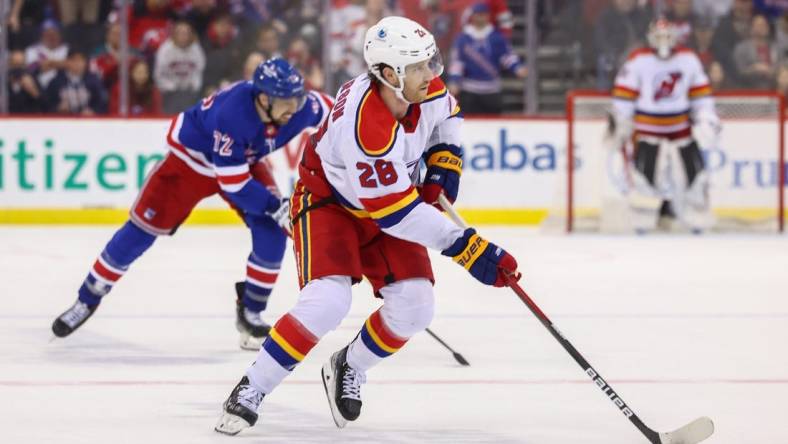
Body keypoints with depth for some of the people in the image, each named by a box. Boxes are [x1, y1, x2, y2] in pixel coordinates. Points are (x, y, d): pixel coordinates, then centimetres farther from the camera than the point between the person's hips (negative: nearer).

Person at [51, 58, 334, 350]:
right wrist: (276, 207, -40)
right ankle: (87, 300, 14)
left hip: (245, 160, 5)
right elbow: (234, 184, -37)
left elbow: (328, 112, -2)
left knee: (272, 231, -15)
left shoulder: (301, 106, -27)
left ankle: (250, 314, 0)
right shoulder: (231, 115, -42)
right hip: (191, 156, -5)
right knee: (142, 230, -2)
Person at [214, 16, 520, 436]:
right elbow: (398, 213, -36)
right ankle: (251, 391, -10)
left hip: (388, 200, 7)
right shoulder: (364, 127, -38)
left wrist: (442, 169, -3)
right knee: (326, 302, -25)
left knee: (413, 307, -7)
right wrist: (467, 248, -37)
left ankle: (348, 368, 20)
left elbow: (446, 118, 12)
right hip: (327, 201, -7)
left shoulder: (427, 89, -17)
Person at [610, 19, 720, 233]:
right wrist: (622, 124, -4)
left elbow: (701, 91, 9)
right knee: (646, 173, -10)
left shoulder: (689, 59, 1)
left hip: (681, 126, 3)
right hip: (648, 126, -3)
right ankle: (642, 225, -1)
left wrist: (706, 118, 0)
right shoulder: (638, 61, -10)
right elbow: (624, 92, -6)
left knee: (693, 171, 3)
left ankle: (698, 219, 16)